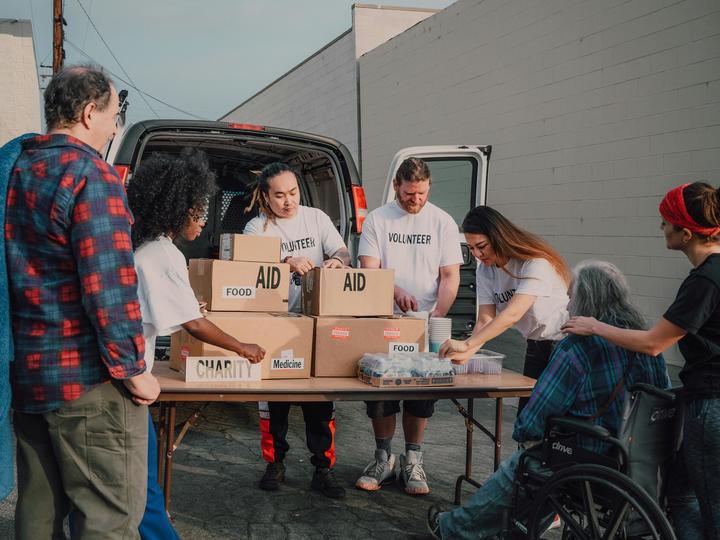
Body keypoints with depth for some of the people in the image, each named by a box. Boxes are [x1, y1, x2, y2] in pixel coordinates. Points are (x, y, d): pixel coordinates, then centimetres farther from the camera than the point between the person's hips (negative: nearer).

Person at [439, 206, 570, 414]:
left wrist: (467, 344, -42)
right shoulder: (486, 270, -2)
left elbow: (512, 314, -35)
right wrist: (465, 354, -27)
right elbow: (485, 320, -9)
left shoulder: (536, 263, -25)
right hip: (535, 347, 7)